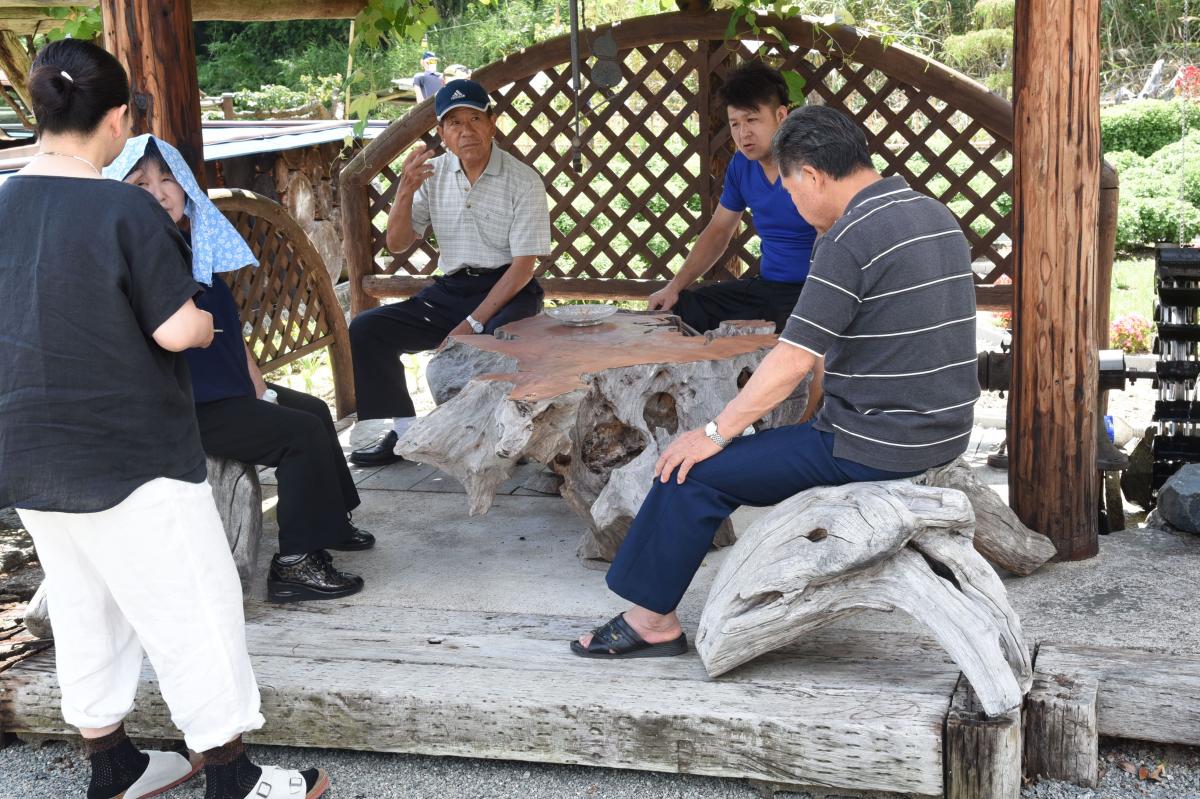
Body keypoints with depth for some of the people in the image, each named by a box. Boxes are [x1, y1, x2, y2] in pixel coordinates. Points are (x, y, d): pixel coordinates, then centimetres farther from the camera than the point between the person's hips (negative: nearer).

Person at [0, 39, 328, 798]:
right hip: (128, 453, -7)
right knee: (194, 606, 4)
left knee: (84, 608, 17)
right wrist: (206, 322, 2)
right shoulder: (126, 210, -19)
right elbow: (178, 331, -19)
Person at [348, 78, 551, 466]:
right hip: (449, 291, 5)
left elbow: (523, 264, -11)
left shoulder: (523, 181, -8)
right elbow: (397, 244, 6)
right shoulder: (433, 174, 5)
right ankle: (405, 431, -2)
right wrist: (405, 191, -13)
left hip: (507, 290, -5)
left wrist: (473, 324, -20)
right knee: (365, 331, -10)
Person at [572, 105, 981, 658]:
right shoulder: (936, 216, 10)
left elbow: (793, 361, -21)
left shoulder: (848, 240, -19)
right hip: (944, 433, 9)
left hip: (874, 446, -9)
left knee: (695, 471, -2)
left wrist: (716, 433, -12)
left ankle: (651, 618, 10)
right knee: (798, 436, 32)